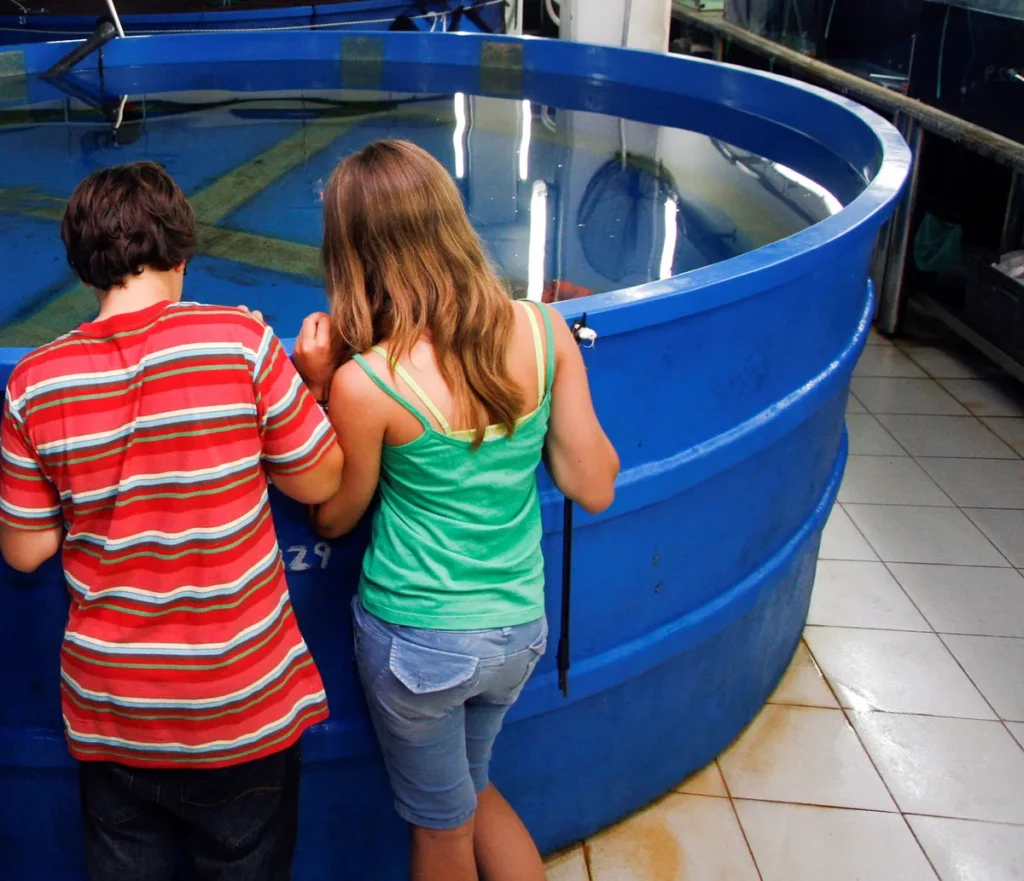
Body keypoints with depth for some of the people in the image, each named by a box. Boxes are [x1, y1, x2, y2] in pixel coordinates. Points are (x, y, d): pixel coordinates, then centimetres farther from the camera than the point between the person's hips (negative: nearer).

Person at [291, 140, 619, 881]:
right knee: (473, 790, 32)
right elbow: (595, 488, -4)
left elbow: (333, 519, -5)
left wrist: (318, 387, -10)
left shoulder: (364, 383, -23)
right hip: (521, 631, 4)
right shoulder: (544, 331, -13)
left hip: (418, 644, -4)